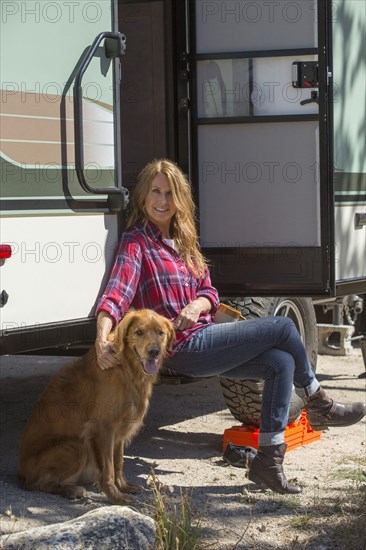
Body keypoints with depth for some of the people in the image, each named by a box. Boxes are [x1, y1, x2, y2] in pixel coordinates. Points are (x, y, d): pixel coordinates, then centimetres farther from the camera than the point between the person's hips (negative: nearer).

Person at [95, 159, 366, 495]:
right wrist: (103, 340, -41)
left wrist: (197, 305, -12)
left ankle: (268, 460, -6)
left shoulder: (182, 241, 16)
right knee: (283, 328, -9)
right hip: (185, 348, -8)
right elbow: (116, 295, -23)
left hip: (204, 338, 8)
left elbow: (209, 293, 14)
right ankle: (319, 407, 12)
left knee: (282, 363, -10)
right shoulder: (136, 243, -9)